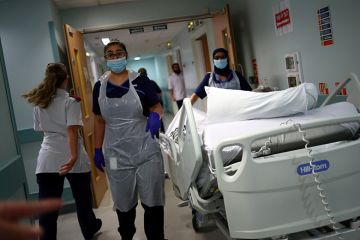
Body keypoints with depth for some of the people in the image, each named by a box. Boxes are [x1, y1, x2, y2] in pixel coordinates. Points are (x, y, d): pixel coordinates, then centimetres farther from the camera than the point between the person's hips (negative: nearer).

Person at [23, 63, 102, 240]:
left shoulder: (39, 103, 10)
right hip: (70, 158, -3)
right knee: (82, 199, 19)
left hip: (47, 160, 3)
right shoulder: (70, 102, -6)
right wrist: (74, 157, -23)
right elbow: (72, 130, -17)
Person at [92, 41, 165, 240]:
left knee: (153, 202, 6)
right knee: (123, 204, 16)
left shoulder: (140, 81, -3)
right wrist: (98, 150, 8)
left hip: (146, 152, -2)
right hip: (116, 155, 2)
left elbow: (157, 107, -1)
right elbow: (99, 121, 10)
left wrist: (155, 115, -24)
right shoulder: (99, 86, 5)